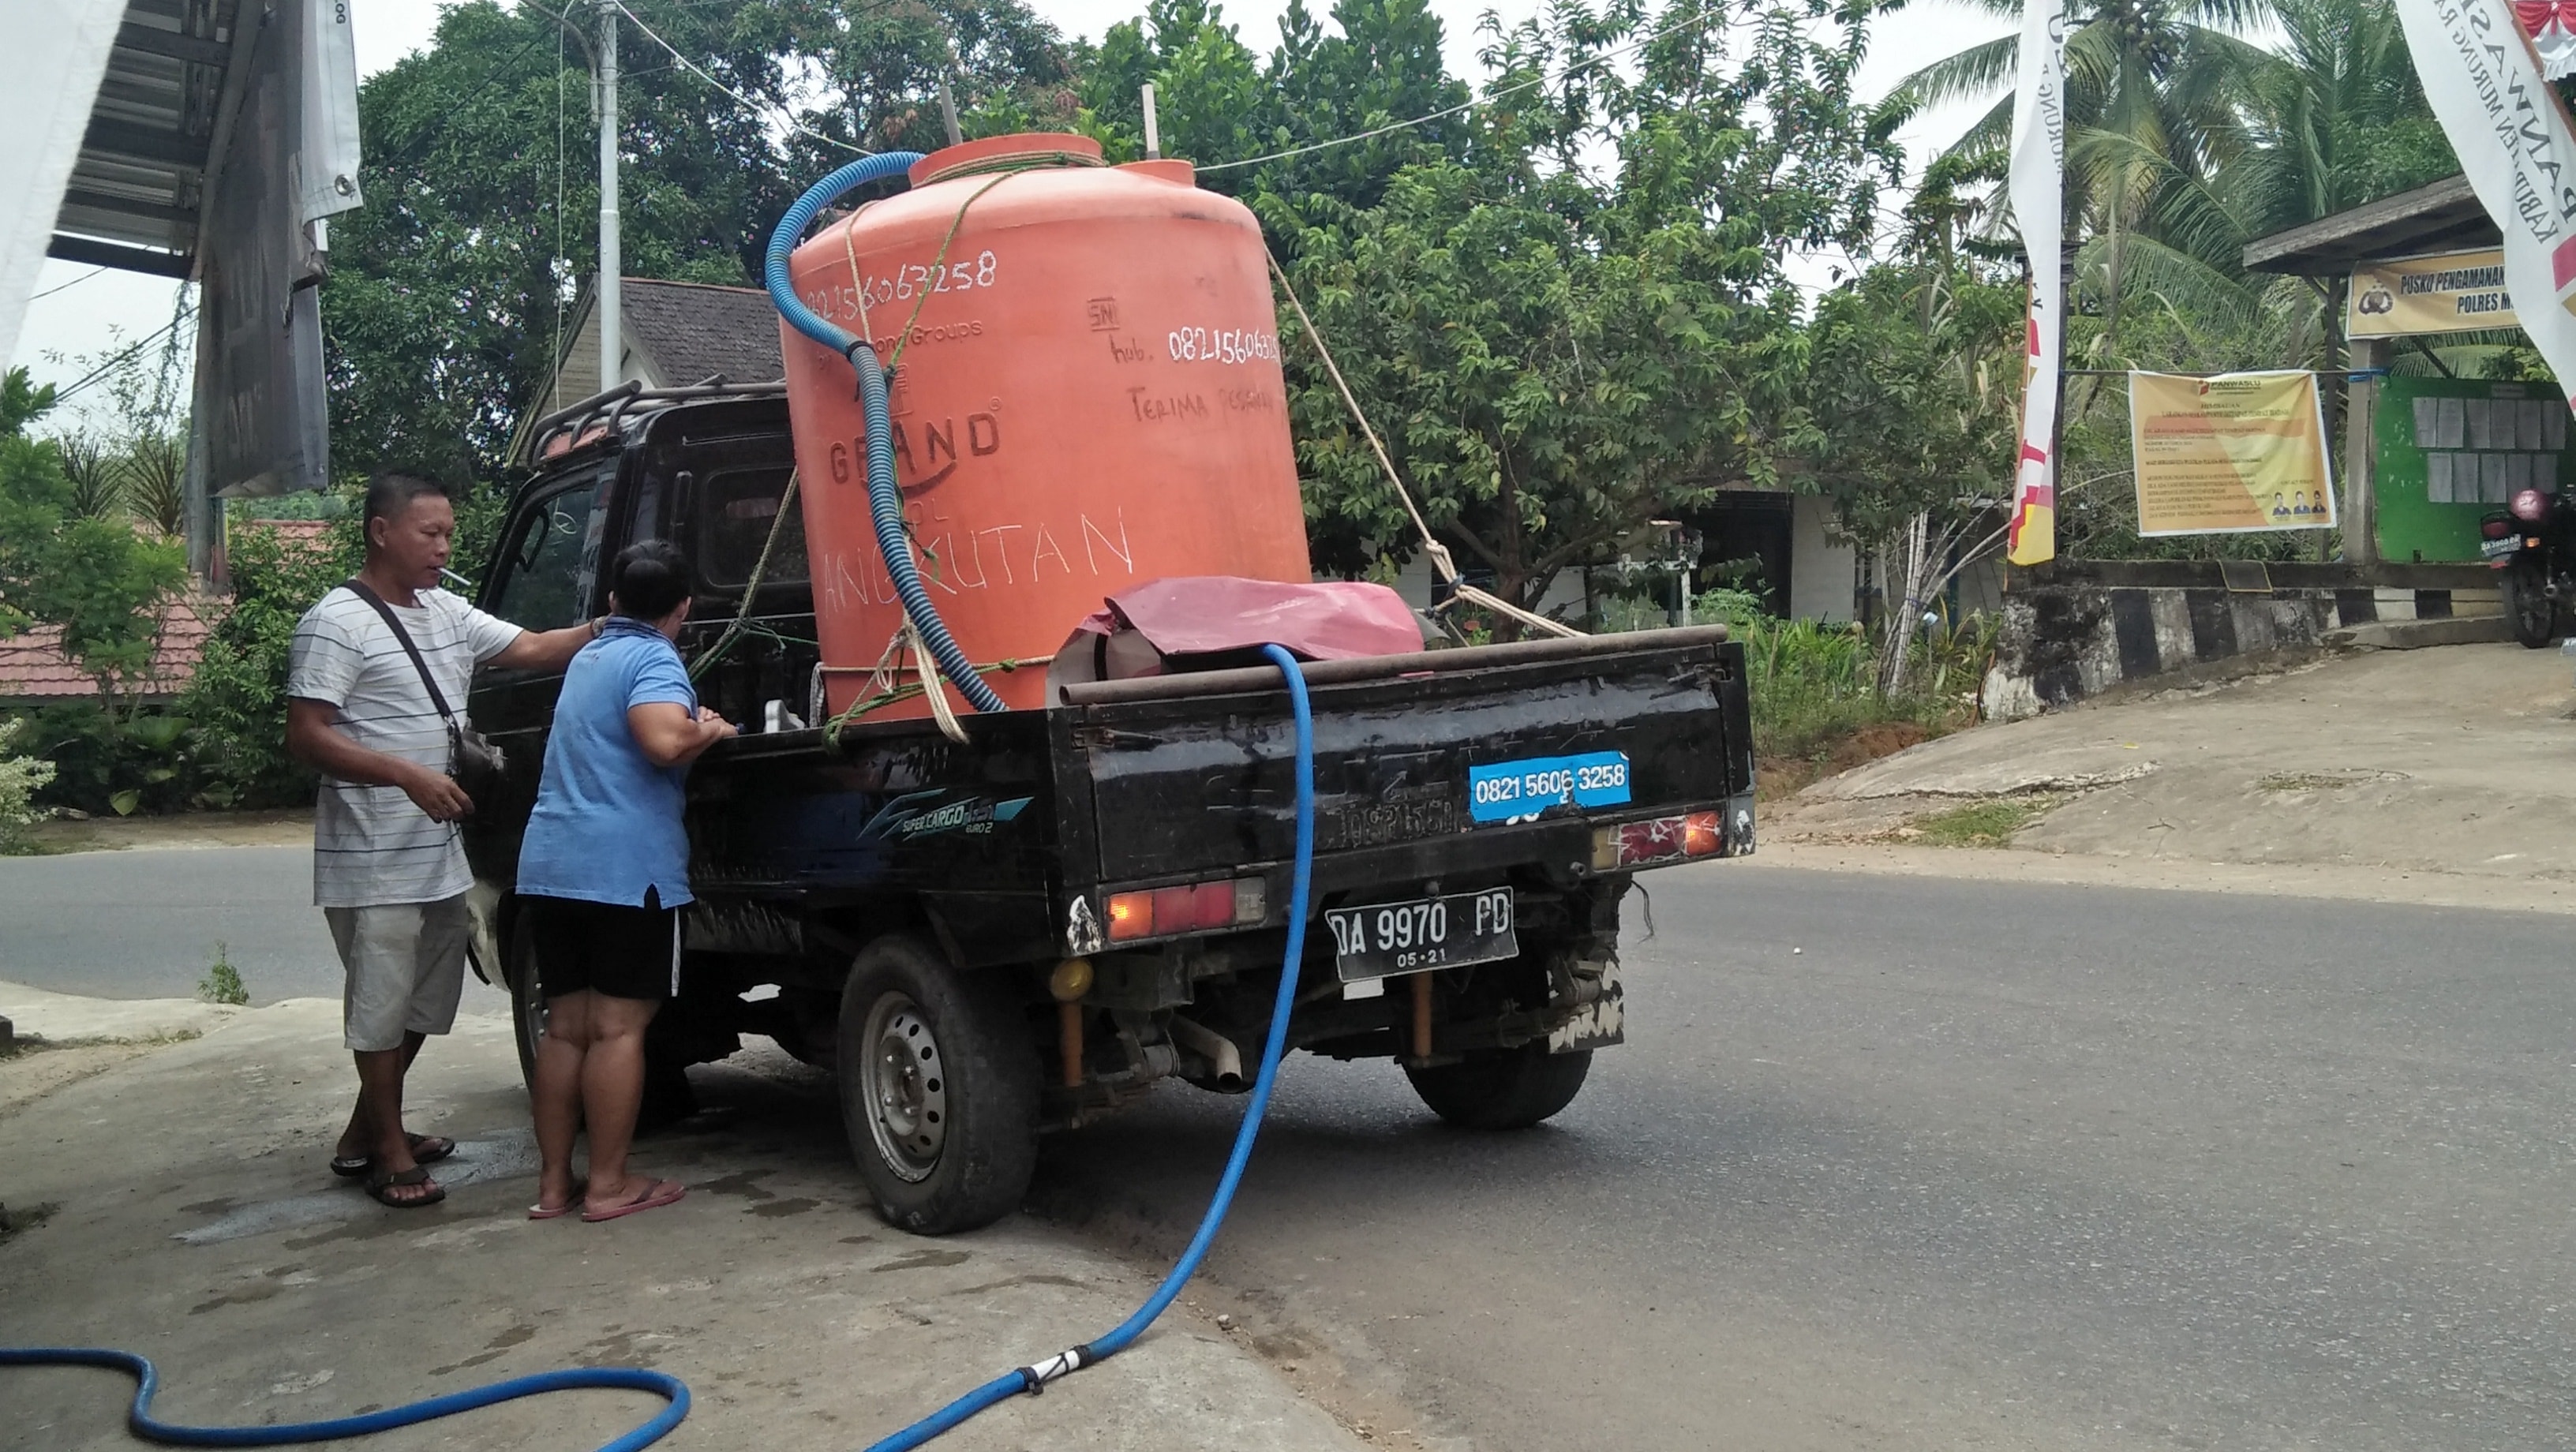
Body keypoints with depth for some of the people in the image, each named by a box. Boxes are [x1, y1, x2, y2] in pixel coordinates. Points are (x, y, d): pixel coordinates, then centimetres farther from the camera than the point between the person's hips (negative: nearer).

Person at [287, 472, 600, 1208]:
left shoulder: (447, 613, 12)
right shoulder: (337, 623, -12)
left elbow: (533, 648, 9)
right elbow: (307, 738, -17)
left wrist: (603, 630, -8)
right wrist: (409, 776, -26)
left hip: (441, 853, 9)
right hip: (374, 863, -9)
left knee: (424, 1003, 17)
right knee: (381, 1005, -1)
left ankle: (364, 1134, 32)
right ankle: (391, 1154, 10)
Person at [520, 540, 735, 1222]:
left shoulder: (587, 659, 20)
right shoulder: (654, 661, -7)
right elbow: (663, 742, -26)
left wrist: (691, 728, 31)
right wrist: (710, 730, -7)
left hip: (549, 864, 8)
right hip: (625, 870, -8)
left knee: (565, 1026, 11)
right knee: (618, 1028, -2)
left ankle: (553, 1182, 15)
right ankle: (608, 1185, 2)